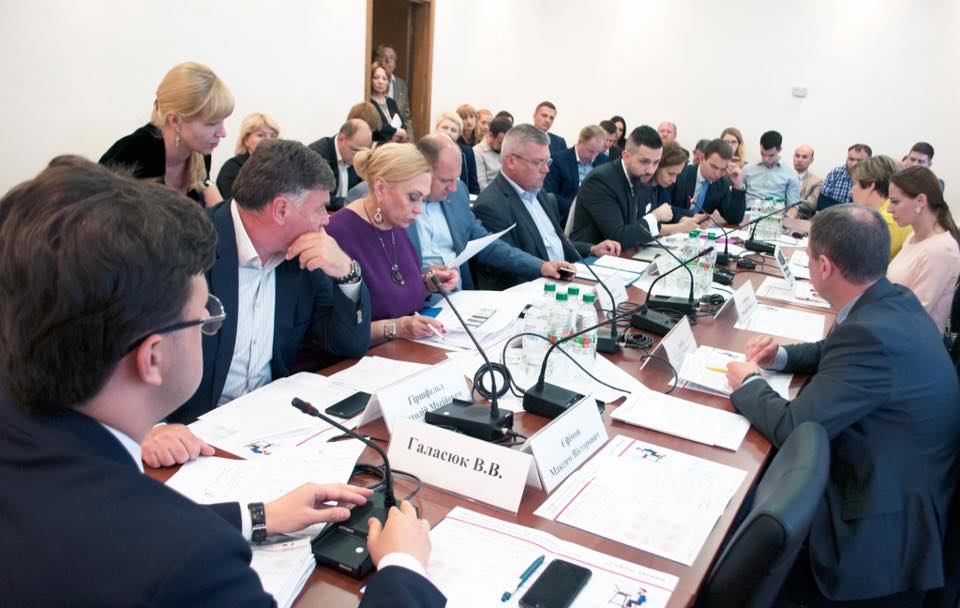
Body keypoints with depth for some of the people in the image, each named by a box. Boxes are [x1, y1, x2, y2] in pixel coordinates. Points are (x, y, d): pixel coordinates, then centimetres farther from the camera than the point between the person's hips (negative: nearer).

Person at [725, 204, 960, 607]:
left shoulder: (872, 333, -31)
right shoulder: (894, 302, -2)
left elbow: (792, 428, -25)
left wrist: (748, 383, -8)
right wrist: (781, 356, 7)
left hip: (881, 532, -9)